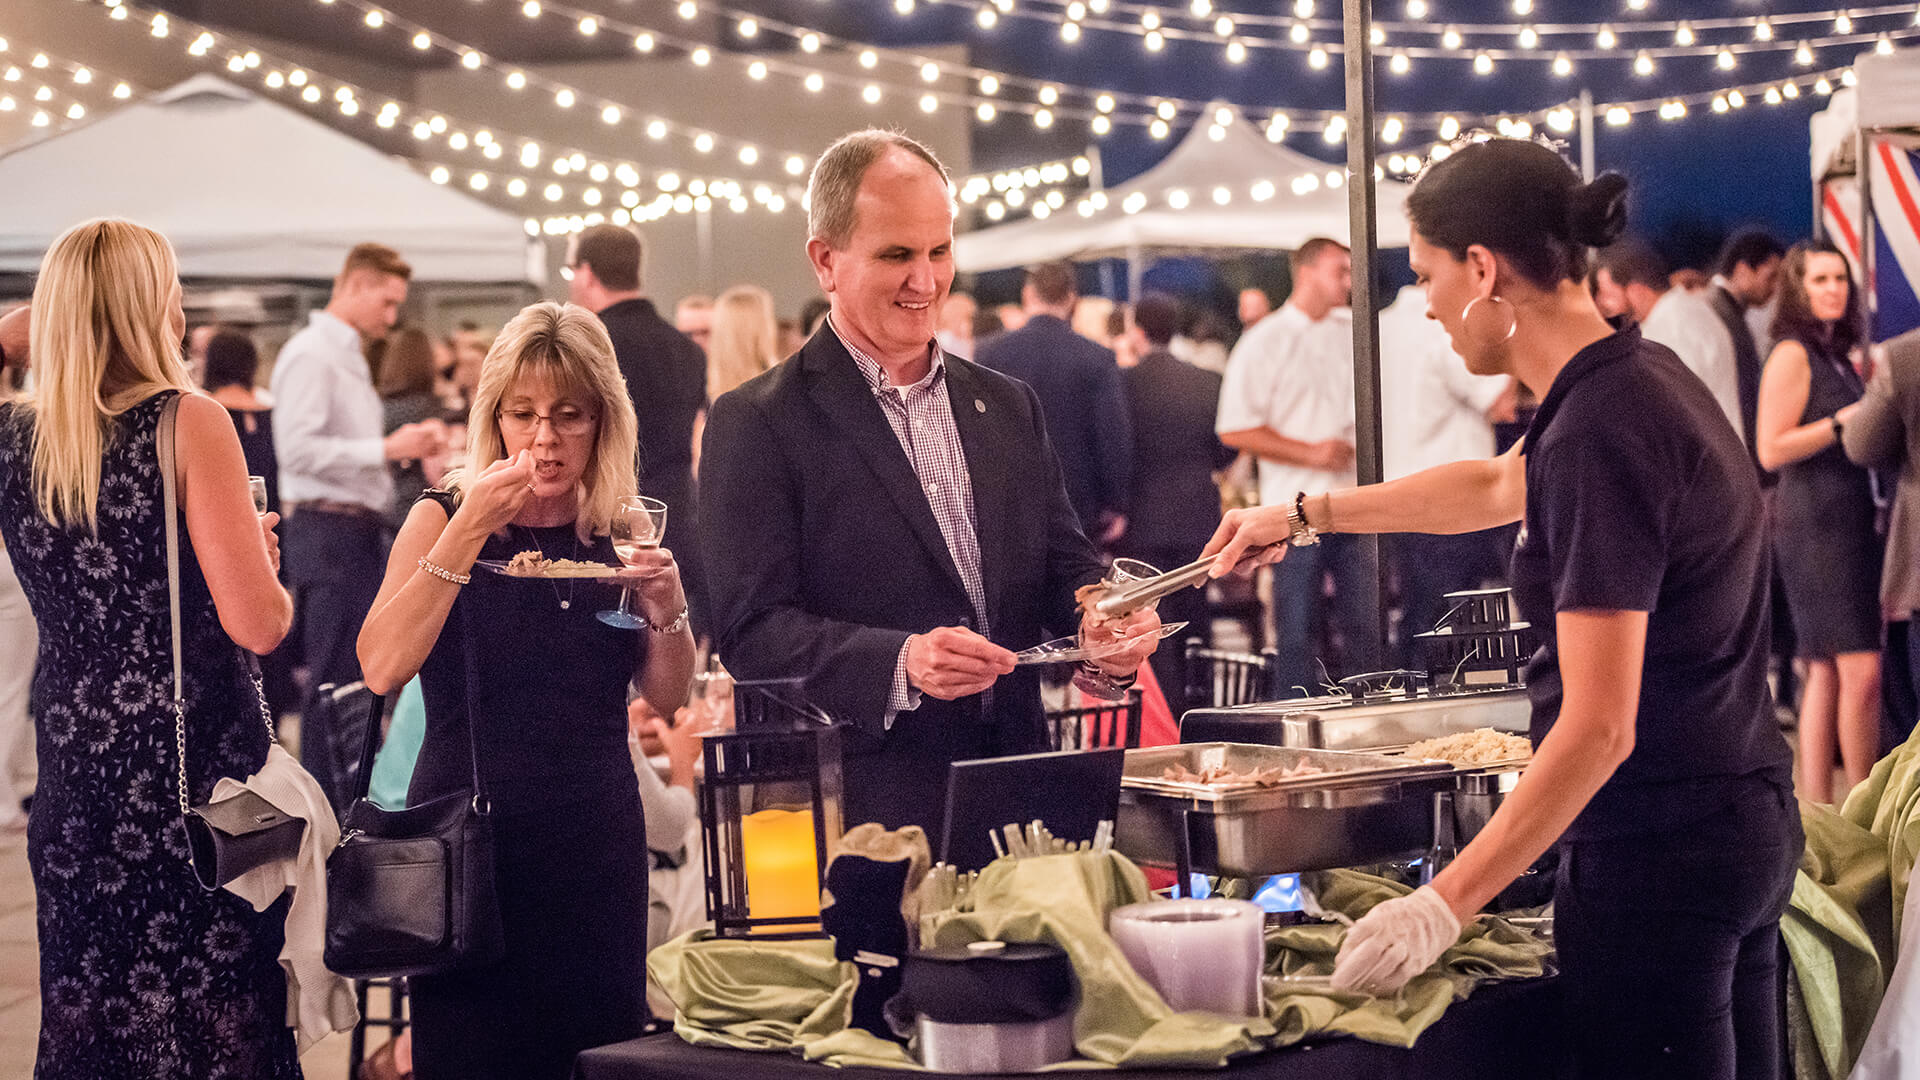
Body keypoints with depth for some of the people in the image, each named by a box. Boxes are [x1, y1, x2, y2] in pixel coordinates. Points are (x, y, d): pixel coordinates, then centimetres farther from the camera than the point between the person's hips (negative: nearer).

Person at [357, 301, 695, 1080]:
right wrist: (468, 529, -22)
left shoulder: (620, 530, 7)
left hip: (596, 840, 3)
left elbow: (667, 696, 7)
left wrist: (666, 604, -12)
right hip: (470, 832, -3)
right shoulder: (443, 517, -2)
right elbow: (383, 668, -18)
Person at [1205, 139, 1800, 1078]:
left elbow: (1599, 727, -24)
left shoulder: (1601, 429, -21)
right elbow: (1498, 486, 31)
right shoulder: (1643, 378, 9)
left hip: (1657, 857, -10)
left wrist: (1443, 905, -22)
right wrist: (1307, 517, 38)